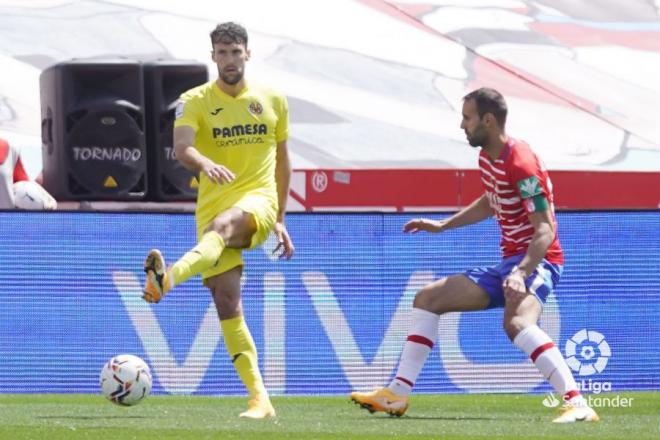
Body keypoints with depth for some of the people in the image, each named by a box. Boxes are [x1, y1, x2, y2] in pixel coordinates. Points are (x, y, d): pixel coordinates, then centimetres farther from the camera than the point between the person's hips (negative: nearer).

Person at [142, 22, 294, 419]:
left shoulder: (273, 101, 11)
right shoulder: (196, 101, 4)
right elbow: (182, 147, -15)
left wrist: (280, 220, 21)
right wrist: (205, 164, -38)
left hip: (258, 200, -1)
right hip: (214, 204, 1)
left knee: (222, 224, -37)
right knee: (226, 302, -8)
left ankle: (168, 279, -66)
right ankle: (260, 399, -6)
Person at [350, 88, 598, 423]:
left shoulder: (520, 164, -21)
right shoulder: (487, 157, 9)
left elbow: (545, 230, -25)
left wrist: (521, 273, -38)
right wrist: (443, 225, 30)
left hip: (536, 261, -10)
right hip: (510, 261, 10)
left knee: (516, 323, -39)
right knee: (427, 299, 11)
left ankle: (576, 404, -44)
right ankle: (397, 395, 13)